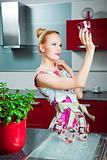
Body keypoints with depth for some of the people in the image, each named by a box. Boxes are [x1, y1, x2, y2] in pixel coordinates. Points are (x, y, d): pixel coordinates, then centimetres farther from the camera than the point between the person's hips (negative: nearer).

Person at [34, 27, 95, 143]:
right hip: (66, 122, -7)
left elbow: (79, 95, 7)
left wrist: (69, 70, -2)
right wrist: (90, 50, -27)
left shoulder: (61, 67, 10)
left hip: (79, 117, 8)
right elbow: (79, 83, -27)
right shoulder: (41, 76, -16)